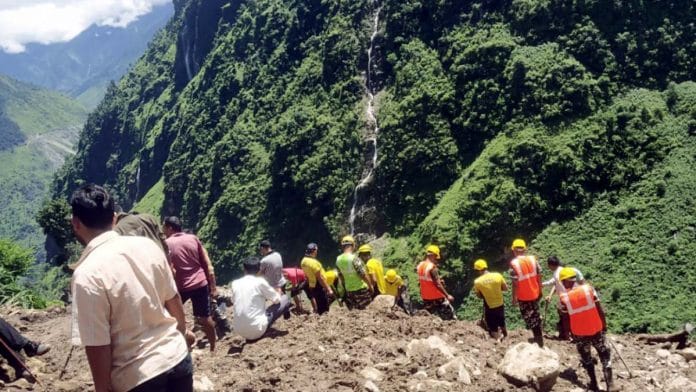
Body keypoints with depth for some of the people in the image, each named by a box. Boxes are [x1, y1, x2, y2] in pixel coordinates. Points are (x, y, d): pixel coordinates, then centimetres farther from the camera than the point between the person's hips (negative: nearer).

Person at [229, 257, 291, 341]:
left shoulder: (235, 283, 6)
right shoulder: (260, 282, -7)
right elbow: (277, 299, 4)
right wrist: (277, 292, 28)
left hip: (239, 331, 5)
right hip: (256, 331, -4)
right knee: (285, 299, 9)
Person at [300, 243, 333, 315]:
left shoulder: (303, 261, 4)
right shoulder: (313, 262, -22)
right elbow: (320, 278, -22)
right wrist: (328, 289, -17)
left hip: (312, 287, 9)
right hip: (319, 287, -9)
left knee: (319, 307, 18)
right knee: (324, 309, -3)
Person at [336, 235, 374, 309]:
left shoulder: (338, 259, -3)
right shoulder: (354, 259, -24)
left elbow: (340, 276, 7)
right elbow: (364, 275, -19)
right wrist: (371, 286, -5)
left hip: (349, 290, 6)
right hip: (360, 289, -6)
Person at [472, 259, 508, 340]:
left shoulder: (477, 281, -16)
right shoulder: (497, 275, -12)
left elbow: (479, 296, -4)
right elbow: (505, 288, 0)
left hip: (489, 308, -3)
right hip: (500, 305, 3)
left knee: (493, 329, 11)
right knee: (502, 324, 27)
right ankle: (505, 338, 44)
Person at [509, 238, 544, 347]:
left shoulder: (514, 263, -20)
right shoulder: (533, 259, -6)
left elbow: (515, 283, -18)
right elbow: (539, 277, 0)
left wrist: (514, 298, -7)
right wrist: (540, 291, 14)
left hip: (523, 297, -5)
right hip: (535, 294, 5)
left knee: (530, 319, 9)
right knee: (536, 317, 27)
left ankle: (538, 341, 15)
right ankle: (539, 340, 41)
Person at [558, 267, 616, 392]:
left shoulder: (564, 298, -12)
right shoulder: (589, 289, -10)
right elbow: (600, 310, -6)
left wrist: (570, 334, 11)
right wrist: (604, 325, 6)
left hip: (579, 334, 0)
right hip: (596, 330, 1)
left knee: (586, 359, 20)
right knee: (605, 356, 15)